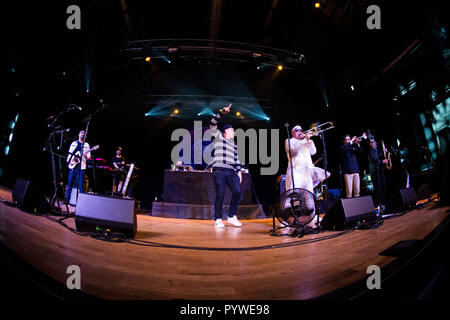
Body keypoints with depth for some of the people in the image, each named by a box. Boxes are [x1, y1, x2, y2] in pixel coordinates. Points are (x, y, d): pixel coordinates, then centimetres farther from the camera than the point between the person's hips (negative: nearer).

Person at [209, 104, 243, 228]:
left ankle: (231, 216, 3)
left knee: (237, 191, -10)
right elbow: (212, 124, 0)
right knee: (220, 194, -9)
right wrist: (222, 113, -7)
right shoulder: (219, 137, 11)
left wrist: (239, 171, 12)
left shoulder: (234, 145, 26)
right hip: (219, 171, -5)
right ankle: (218, 219, 0)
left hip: (231, 172, 5)